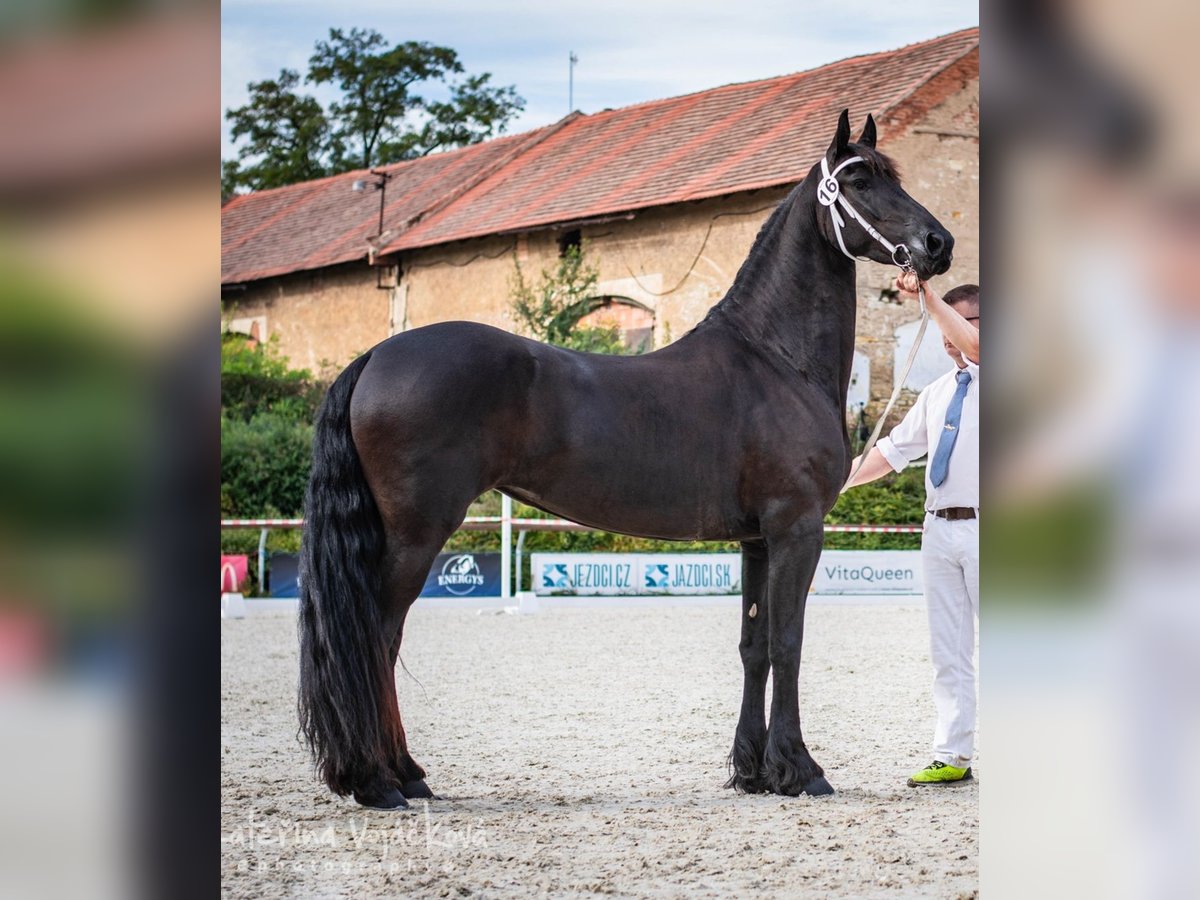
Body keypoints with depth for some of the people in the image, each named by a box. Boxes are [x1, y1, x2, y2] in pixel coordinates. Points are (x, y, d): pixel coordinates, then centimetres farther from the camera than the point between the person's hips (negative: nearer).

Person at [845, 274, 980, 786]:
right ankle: (951, 757, 13)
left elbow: (972, 344, -26)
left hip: (982, 529, -7)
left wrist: (927, 296, -28)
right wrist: (841, 480, 7)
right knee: (947, 649, 9)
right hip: (940, 529, 7)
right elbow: (895, 448, 17)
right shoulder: (938, 392, 16)